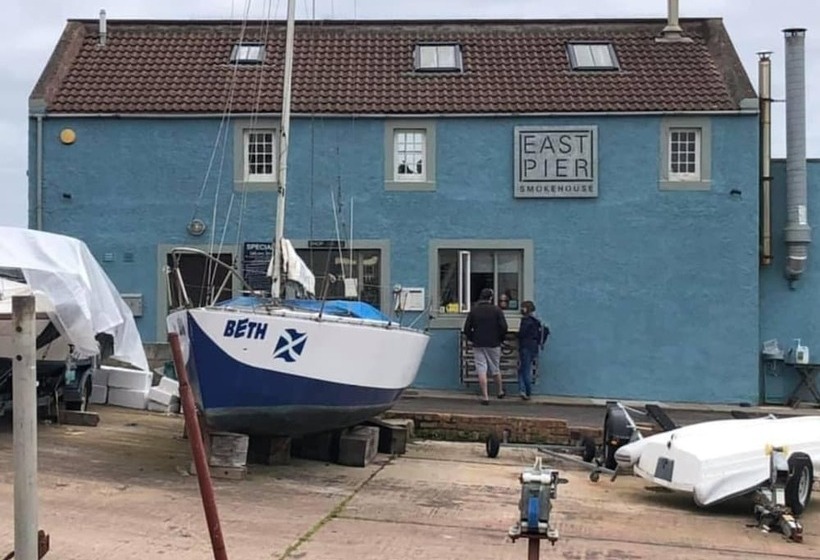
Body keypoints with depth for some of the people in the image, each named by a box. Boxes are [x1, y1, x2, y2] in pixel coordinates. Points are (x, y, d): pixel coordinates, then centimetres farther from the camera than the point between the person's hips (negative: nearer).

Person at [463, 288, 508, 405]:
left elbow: (467, 329, 0)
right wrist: (500, 339, 8)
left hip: (478, 345, 0)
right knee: (496, 369, 16)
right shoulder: (496, 310, -4)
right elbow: (504, 327, -8)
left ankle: (485, 397, -5)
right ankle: (500, 391, 29)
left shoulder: (473, 311, 0)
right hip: (494, 344, 0)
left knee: (481, 371, -2)